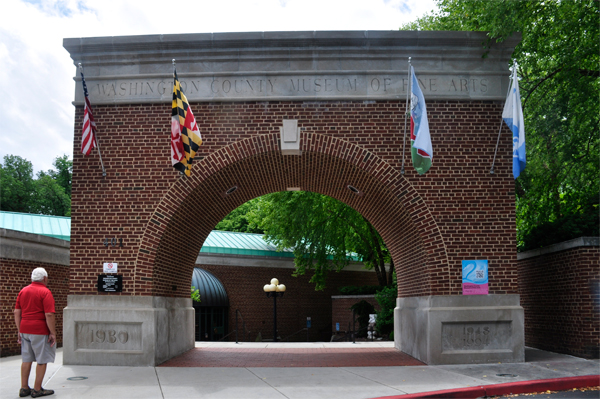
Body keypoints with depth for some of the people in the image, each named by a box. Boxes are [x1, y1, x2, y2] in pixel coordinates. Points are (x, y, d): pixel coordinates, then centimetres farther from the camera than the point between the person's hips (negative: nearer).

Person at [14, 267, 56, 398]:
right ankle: (37, 390, 5)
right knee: (42, 360, 2)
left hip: (25, 329, 7)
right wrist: (53, 333, -11)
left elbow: (17, 312, 11)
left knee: (26, 359, 13)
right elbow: (49, 315, -17)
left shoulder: (23, 291, 11)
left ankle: (24, 388, 16)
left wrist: (20, 331, 15)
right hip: (40, 331, -7)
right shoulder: (45, 292, -10)